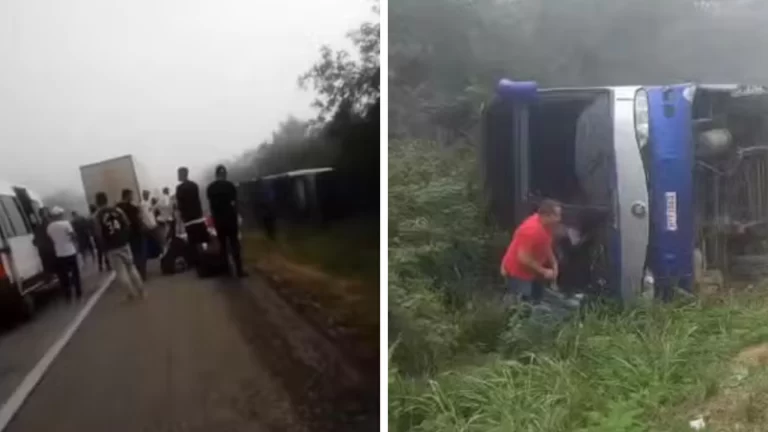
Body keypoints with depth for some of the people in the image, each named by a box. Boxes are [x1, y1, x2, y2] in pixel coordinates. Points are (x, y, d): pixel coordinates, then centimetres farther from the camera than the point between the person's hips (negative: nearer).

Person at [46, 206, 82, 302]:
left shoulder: (49, 227, 0)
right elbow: (73, 236, -12)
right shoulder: (66, 223, -12)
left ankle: (69, 295, 10)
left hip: (59, 254, 3)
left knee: (63, 276, 9)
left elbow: (51, 239, 4)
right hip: (70, 252, -3)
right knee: (75, 273, 10)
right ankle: (79, 294, 13)